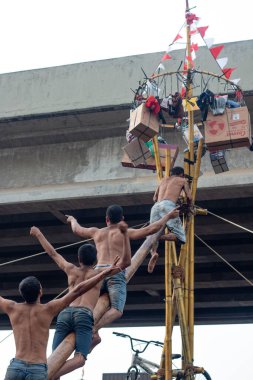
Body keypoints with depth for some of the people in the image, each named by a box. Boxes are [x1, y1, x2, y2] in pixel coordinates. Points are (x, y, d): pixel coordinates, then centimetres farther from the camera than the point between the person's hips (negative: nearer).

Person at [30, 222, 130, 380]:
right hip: (84, 315, -4)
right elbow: (125, 260, 15)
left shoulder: (71, 270, 27)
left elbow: (53, 253, 40)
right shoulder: (99, 273, 18)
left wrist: (39, 234, 53)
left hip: (65, 313, 4)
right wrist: (125, 233, 8)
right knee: (80, 358, -17)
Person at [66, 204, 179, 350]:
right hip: (116, 273, -4)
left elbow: (77, 229, 40)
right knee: (117, 310, -12)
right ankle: (94, 328, -36)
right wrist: (168, 216, 13)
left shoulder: (96, 232, 23)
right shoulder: (125, 233, 11)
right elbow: (150, 229, 3)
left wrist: (73, 220, 63)